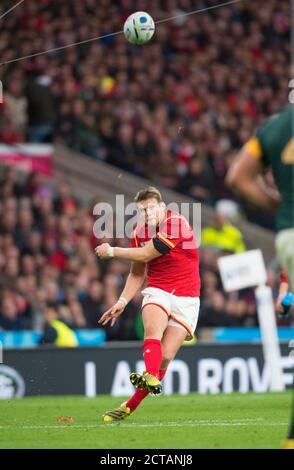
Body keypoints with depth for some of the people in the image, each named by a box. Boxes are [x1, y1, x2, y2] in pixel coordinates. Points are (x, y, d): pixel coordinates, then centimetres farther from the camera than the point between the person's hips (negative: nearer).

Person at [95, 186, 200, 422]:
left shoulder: (176, 224, -15)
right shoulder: (139, 232, 6)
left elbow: (145, 254, -16)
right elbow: (137, 273, 17)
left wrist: (113, 251, -5)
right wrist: (122, 301, 6)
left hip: (186, 299, -4)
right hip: (157, 292, 4)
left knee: (165, 357, -10)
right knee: (153, 330, -30)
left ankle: (131, 406, -3)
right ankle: (150, 378, -54)